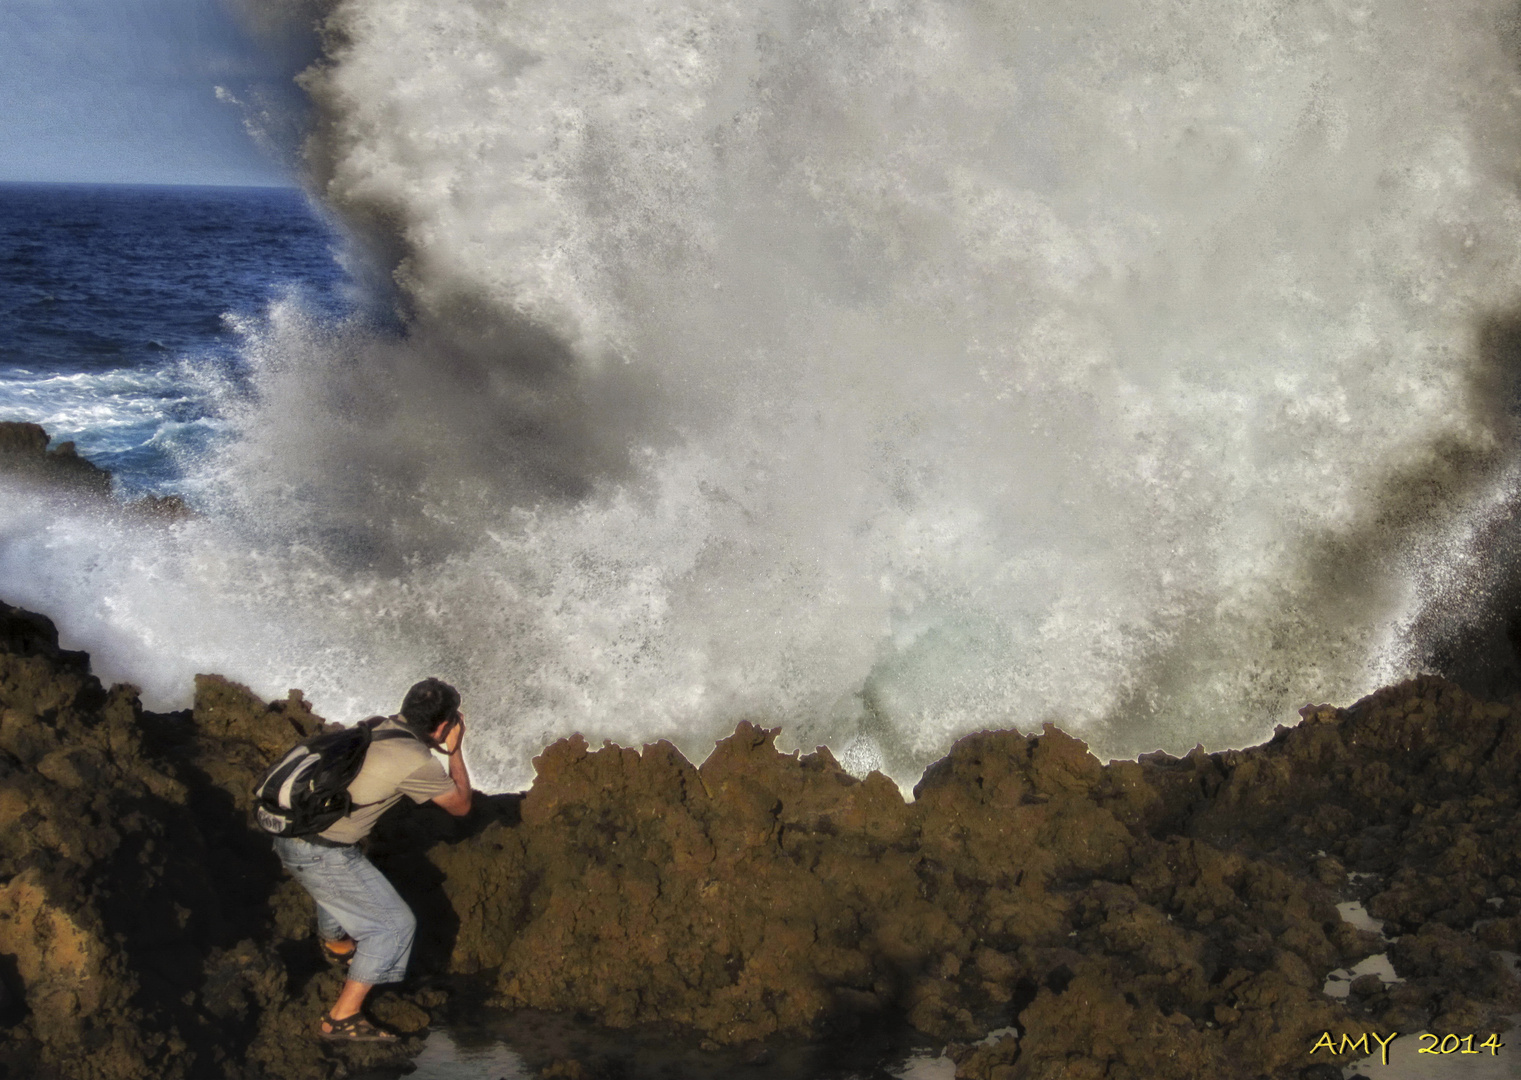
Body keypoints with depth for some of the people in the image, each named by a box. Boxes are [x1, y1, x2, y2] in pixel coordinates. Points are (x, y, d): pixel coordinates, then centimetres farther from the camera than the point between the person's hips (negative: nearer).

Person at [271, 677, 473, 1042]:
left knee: (340, 884, 38)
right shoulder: (416, 763, -17)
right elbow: (461, 805, 0)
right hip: (320, 854, -8)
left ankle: (333, 943, 64)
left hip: (289, 831, 9)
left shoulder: (380, 727, 4)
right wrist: (455, 750, 7)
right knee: (395, 924, 1)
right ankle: (342, 1019, 1)